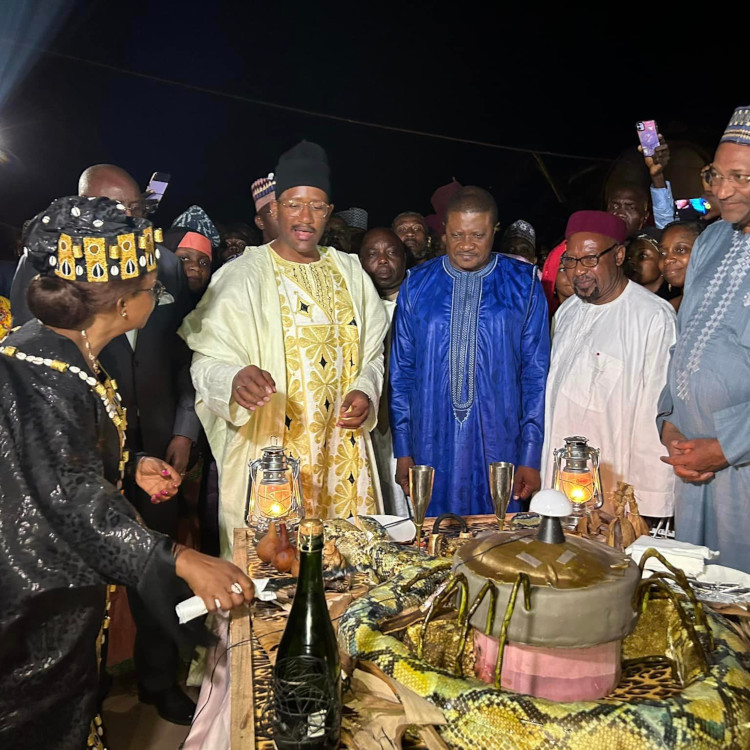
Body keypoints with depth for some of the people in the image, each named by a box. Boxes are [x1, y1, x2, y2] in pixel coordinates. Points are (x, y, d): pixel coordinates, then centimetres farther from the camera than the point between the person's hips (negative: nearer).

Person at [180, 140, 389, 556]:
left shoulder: (349, 272, 11)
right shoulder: (241, 277, -4)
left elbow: (370, 351, 17)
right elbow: (206, 362, -10)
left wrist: (365, 392, -3)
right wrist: (235, 379, -32)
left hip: (344, 452, 5)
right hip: (271, 455, -4)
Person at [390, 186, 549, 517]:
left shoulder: (524, 284, 2)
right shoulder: (416, 285, 4)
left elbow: (536, 374, 1)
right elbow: (401, 372, 6)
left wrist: (531, 455, -4)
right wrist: (402, 450, 2)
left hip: (499, 446, -1)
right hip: (431, 448, 1)